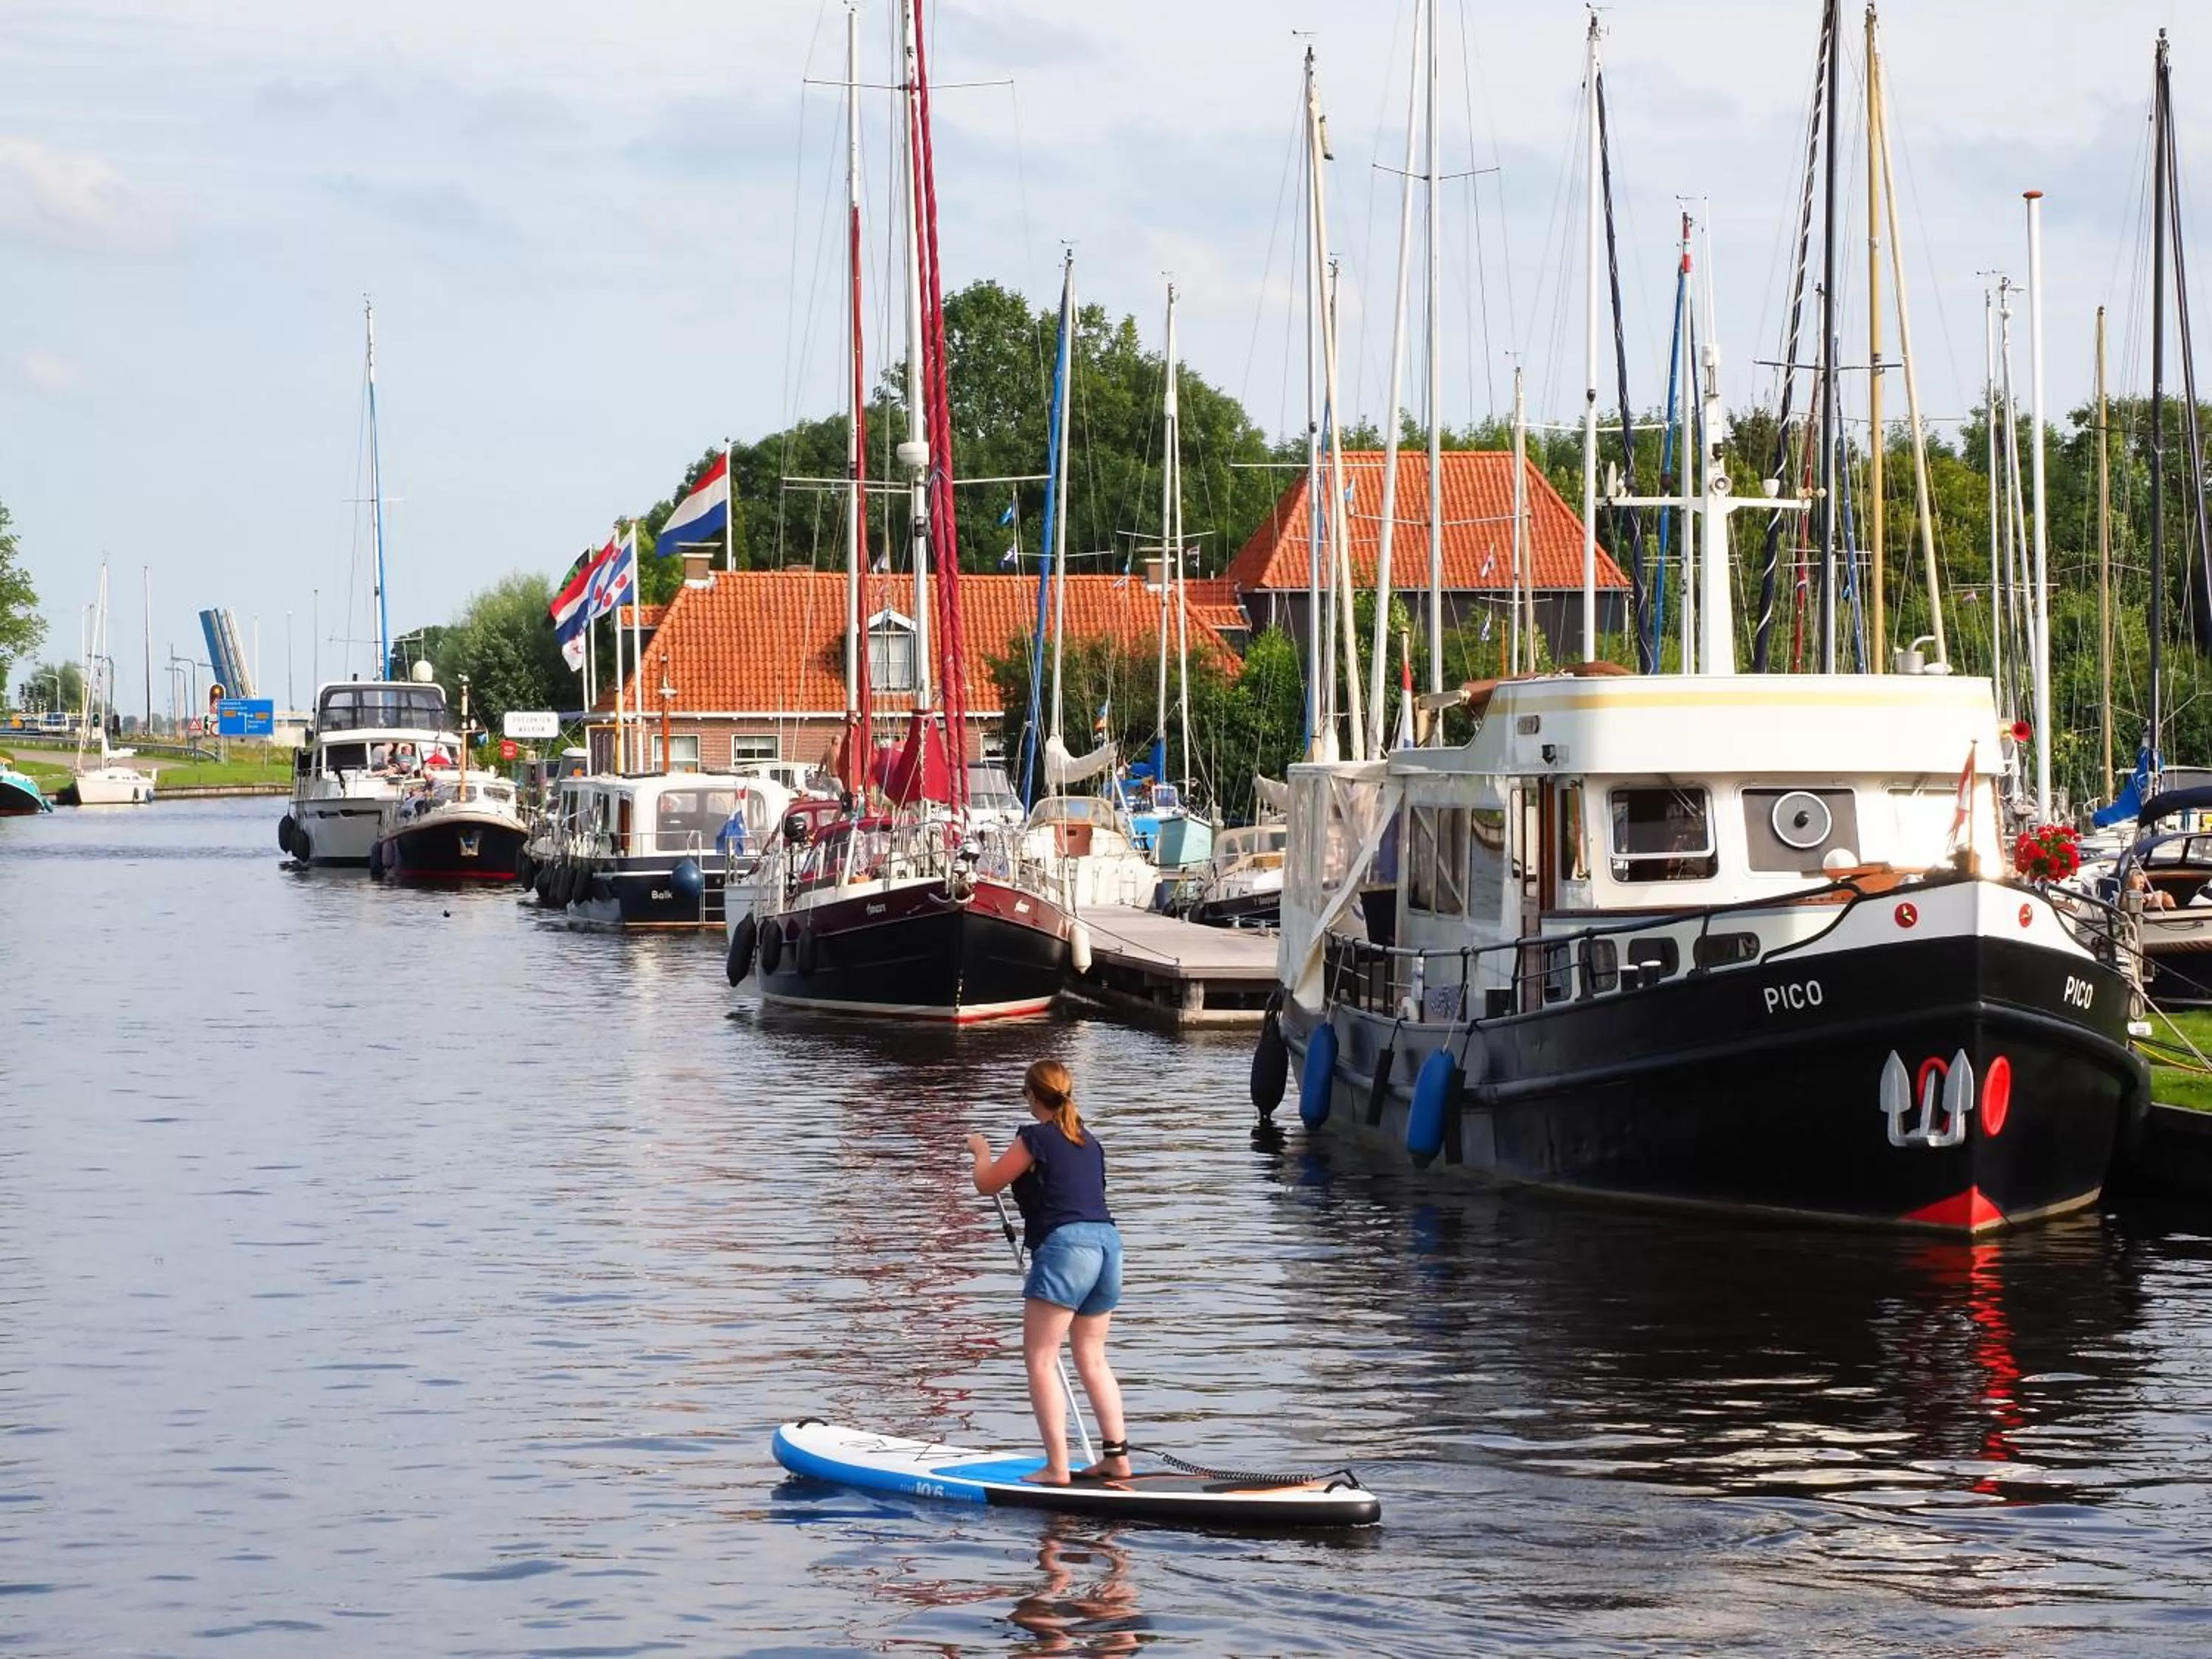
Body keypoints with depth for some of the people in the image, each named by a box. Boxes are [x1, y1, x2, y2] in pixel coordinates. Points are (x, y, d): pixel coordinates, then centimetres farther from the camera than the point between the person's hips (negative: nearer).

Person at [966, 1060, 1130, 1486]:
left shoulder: (1035, 1139, -3)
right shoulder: (1090, 1143, 17)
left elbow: (987, 1184, 7)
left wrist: (981, 1150, 26)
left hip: (1064, 1245, -8)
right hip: (1107, 1242, 8)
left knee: (1041, 1360, -4)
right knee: (1092, 1358, 17)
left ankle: (1057, 1467, -10)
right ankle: (1117, 1456, 14)